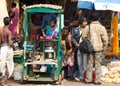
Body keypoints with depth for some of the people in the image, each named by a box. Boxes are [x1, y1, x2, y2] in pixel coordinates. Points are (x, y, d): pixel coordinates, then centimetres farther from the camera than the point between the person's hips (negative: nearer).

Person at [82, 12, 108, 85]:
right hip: (98, 48, -2)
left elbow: (84, 36, 1)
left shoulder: (88, 26, 1)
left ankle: (88, 79, 15)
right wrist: (104, 47, 3)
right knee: (98, 64, 4)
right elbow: (105, 39, -8)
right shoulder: (102, 27, -6)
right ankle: (97, 80, 6)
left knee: (89, 63, 10)